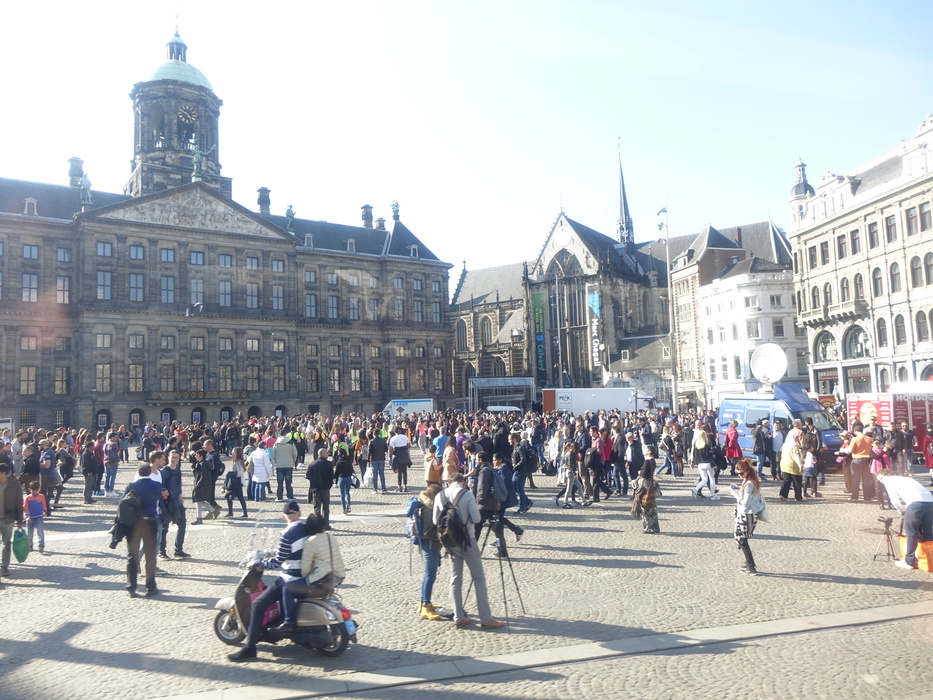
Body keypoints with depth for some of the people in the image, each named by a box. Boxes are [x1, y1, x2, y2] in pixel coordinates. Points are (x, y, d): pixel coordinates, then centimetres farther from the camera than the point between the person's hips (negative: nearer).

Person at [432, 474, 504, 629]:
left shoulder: (440, 495, 0)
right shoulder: (467, 494, -11)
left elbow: (435, 520, 2)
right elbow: (476, 519, -12)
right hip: (467, 540, -4)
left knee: (455, 579, 12)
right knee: (479, 578, 2)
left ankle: (459, 618, 14)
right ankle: (486, 618, 2)